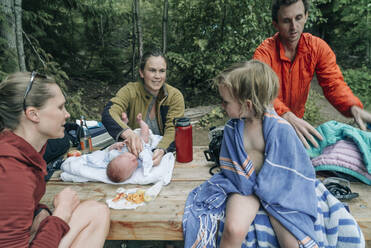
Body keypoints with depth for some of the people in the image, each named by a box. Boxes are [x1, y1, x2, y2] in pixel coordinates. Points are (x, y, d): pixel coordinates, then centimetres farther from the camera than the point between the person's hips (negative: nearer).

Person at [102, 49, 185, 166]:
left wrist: (161, 150, -36)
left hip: (165, 153, 0)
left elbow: (173, 130, -15)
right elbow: (108, 113, -22)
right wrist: (128, 133, -43)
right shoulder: (130, 91, -6)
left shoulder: (175, 96, -5)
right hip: (135, 152, 1)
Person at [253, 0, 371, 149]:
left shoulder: (318, 47, -12)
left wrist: (354, 108, -36)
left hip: (296, 118, 4)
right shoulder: (264, 51, -24)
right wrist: (287, 115, -55)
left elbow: (333, 83, -15)